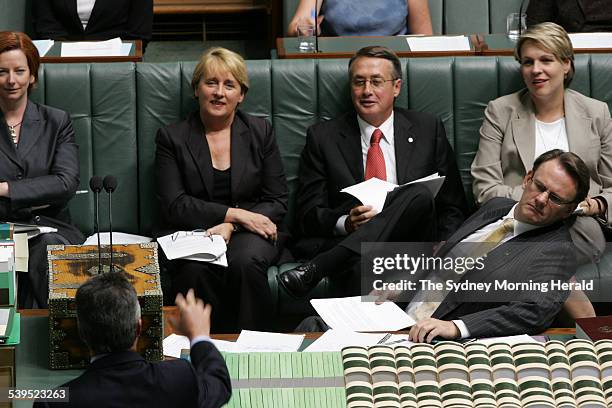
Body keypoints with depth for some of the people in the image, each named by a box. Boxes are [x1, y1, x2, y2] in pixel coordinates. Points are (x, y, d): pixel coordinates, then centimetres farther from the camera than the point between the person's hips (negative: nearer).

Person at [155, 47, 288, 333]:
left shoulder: (260, 133, 11)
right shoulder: (172, 138, 6)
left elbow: (277, 202, 6)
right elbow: (175, 206, -3)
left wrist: (230, 227, -12)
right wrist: (235, 214, -13)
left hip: (247, 233, 1)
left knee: (245, 262, -34)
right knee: (197, 269, -35)